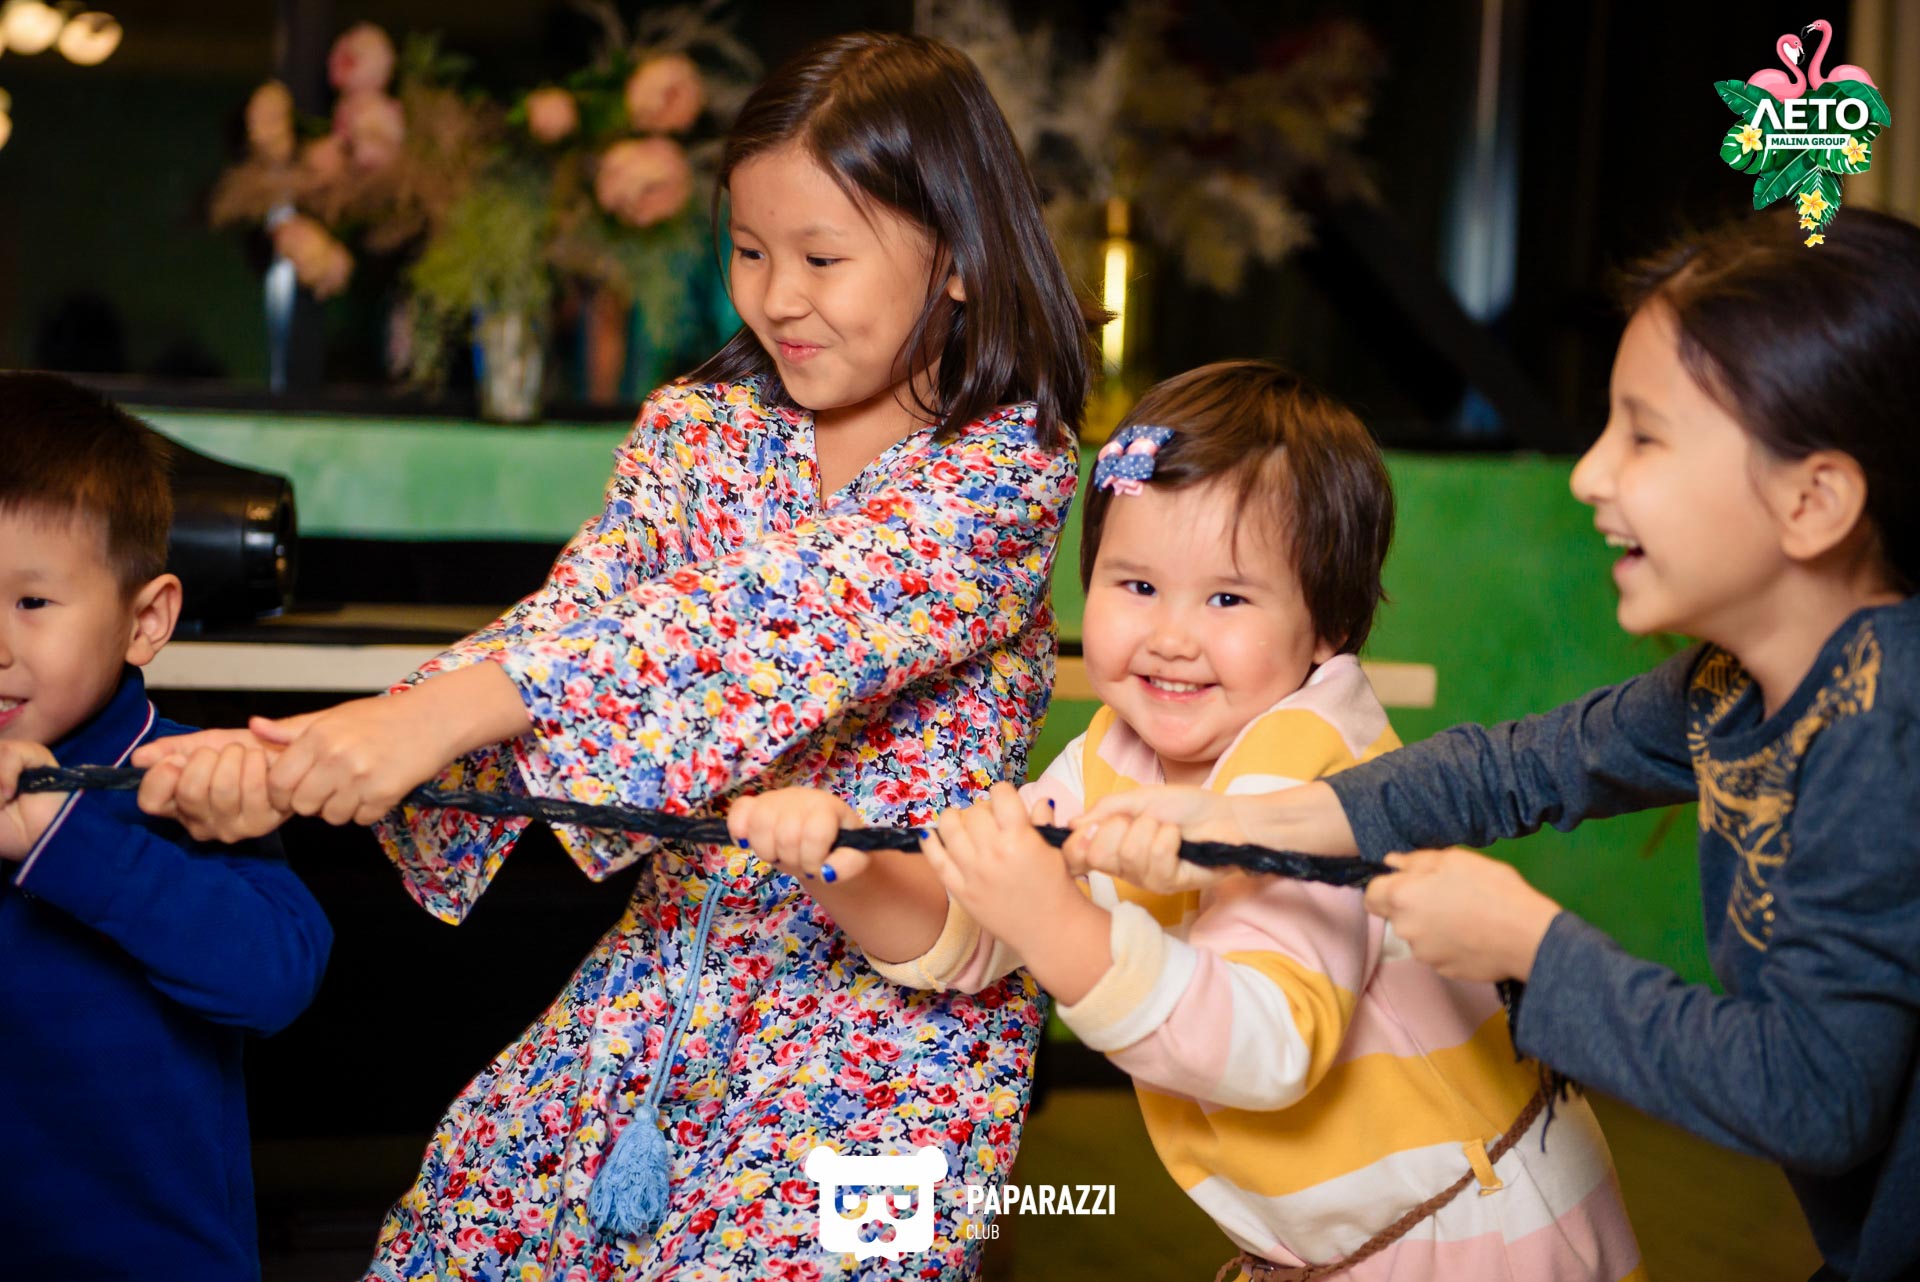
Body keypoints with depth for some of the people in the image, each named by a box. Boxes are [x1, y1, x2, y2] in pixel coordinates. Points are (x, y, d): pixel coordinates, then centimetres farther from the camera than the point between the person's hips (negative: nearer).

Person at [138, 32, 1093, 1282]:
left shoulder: (1009, 466, -14)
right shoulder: (698, 429, 5)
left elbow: (790, 621, -27)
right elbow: (573, 615, -7)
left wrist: (448, 709, -37)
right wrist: (283, 763, -25)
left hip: (903, 987, -5)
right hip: (677, 951, 5)